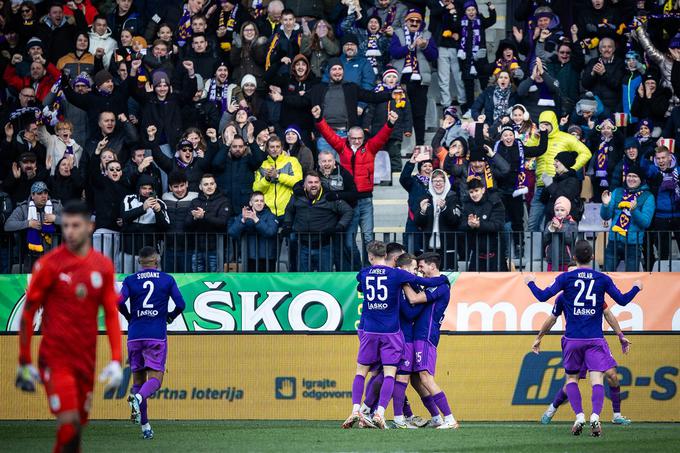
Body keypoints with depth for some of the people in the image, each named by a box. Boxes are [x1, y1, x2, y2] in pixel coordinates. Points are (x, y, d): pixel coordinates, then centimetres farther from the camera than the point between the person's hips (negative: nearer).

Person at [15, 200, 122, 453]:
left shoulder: (103, 266, 6)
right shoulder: (49, 264, -5)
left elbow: (111, 314, 9)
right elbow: (28, 312, 0)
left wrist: (116, 361, -1)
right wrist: (24, 362, 1)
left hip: (86, 358, 4)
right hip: (55, 356, -4)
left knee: (78, 425, 9)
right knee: (68, 422, -17)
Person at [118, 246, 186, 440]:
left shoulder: (130, 280, 6)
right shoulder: (167, 280, 5)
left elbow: (119, 302, -9)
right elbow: (180, 304, -2)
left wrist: (129, 317, 9)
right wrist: (171, 316, 18)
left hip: (135, 335, 2)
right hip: (157, 335, -2)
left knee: (138, 378, 10)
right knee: (155, 378, -3)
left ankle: (144, 425, 3)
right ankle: (138, 397, -37)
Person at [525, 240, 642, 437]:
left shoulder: (566, 278, -2)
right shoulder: (603, 279, 0)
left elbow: (543, 296, -7)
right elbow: (622, 300, 3)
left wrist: (531, 283, 12)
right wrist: (636, 288, 22)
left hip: (573, 339, 0)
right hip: (595, 339, 0)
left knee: (571, 378, 15)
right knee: (597, 379, -5)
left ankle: (579, 416, -3)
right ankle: (595, 417, -26)